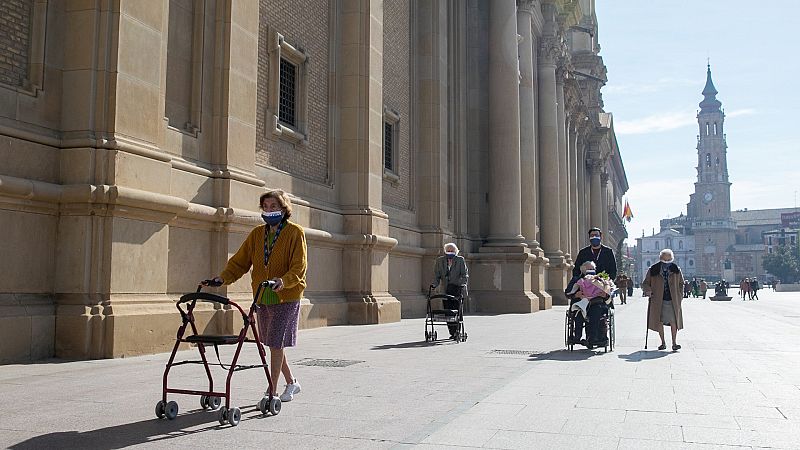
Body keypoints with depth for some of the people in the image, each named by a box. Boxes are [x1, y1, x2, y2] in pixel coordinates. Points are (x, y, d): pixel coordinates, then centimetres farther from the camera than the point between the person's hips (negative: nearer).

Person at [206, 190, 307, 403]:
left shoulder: (295, 232, -5)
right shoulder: (257, 234, 11)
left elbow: (299, 267, -13)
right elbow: (240, 261, 9)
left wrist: (284, 281, -31)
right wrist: (224, 277, -8)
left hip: (286, 297, -6)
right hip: (262, 297, 6)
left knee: (276, 343, -8)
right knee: (272, 343, 12)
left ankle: (272, 392, 0)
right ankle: (291, 382, 30)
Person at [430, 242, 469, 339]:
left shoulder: (460, 260, 4)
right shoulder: (439, 261, 11)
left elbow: (465, 275, -2)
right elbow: (436, 275, 9)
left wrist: (461, 284, -20)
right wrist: (434, 284, -10)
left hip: (458, 290, -3)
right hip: (446, 291, 3)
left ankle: (457, 332, -3)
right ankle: (452, 333, 8)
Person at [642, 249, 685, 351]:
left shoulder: (676, 270, 4)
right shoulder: (653, 270, 0)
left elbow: (681, 284, 15)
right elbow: (645, 284, 8)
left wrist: (679, 297, 5)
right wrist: (648, 290, -12)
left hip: (673, 301, 0)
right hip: (658, 301, 0)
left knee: (673, 322, -6)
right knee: (659, 322, 5)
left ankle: (674, 343, 4)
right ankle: (663, 342, 17)